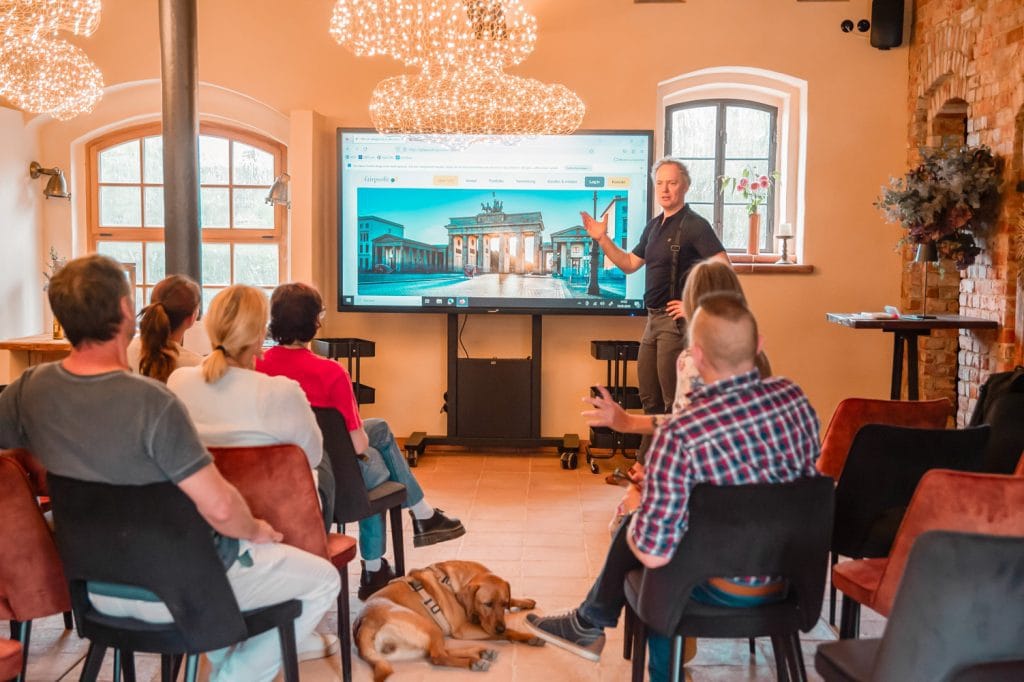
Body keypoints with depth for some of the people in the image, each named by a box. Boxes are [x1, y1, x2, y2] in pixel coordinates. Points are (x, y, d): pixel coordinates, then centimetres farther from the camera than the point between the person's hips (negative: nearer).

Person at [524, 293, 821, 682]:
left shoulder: (680, 435, -30)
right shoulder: (795, 398, -12)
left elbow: (653, 553, -25)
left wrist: (637, 514, -2)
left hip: (723, 588, -5)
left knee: (633, 535, 20)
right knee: (657, 520, 25)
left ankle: (588, 623, 45)